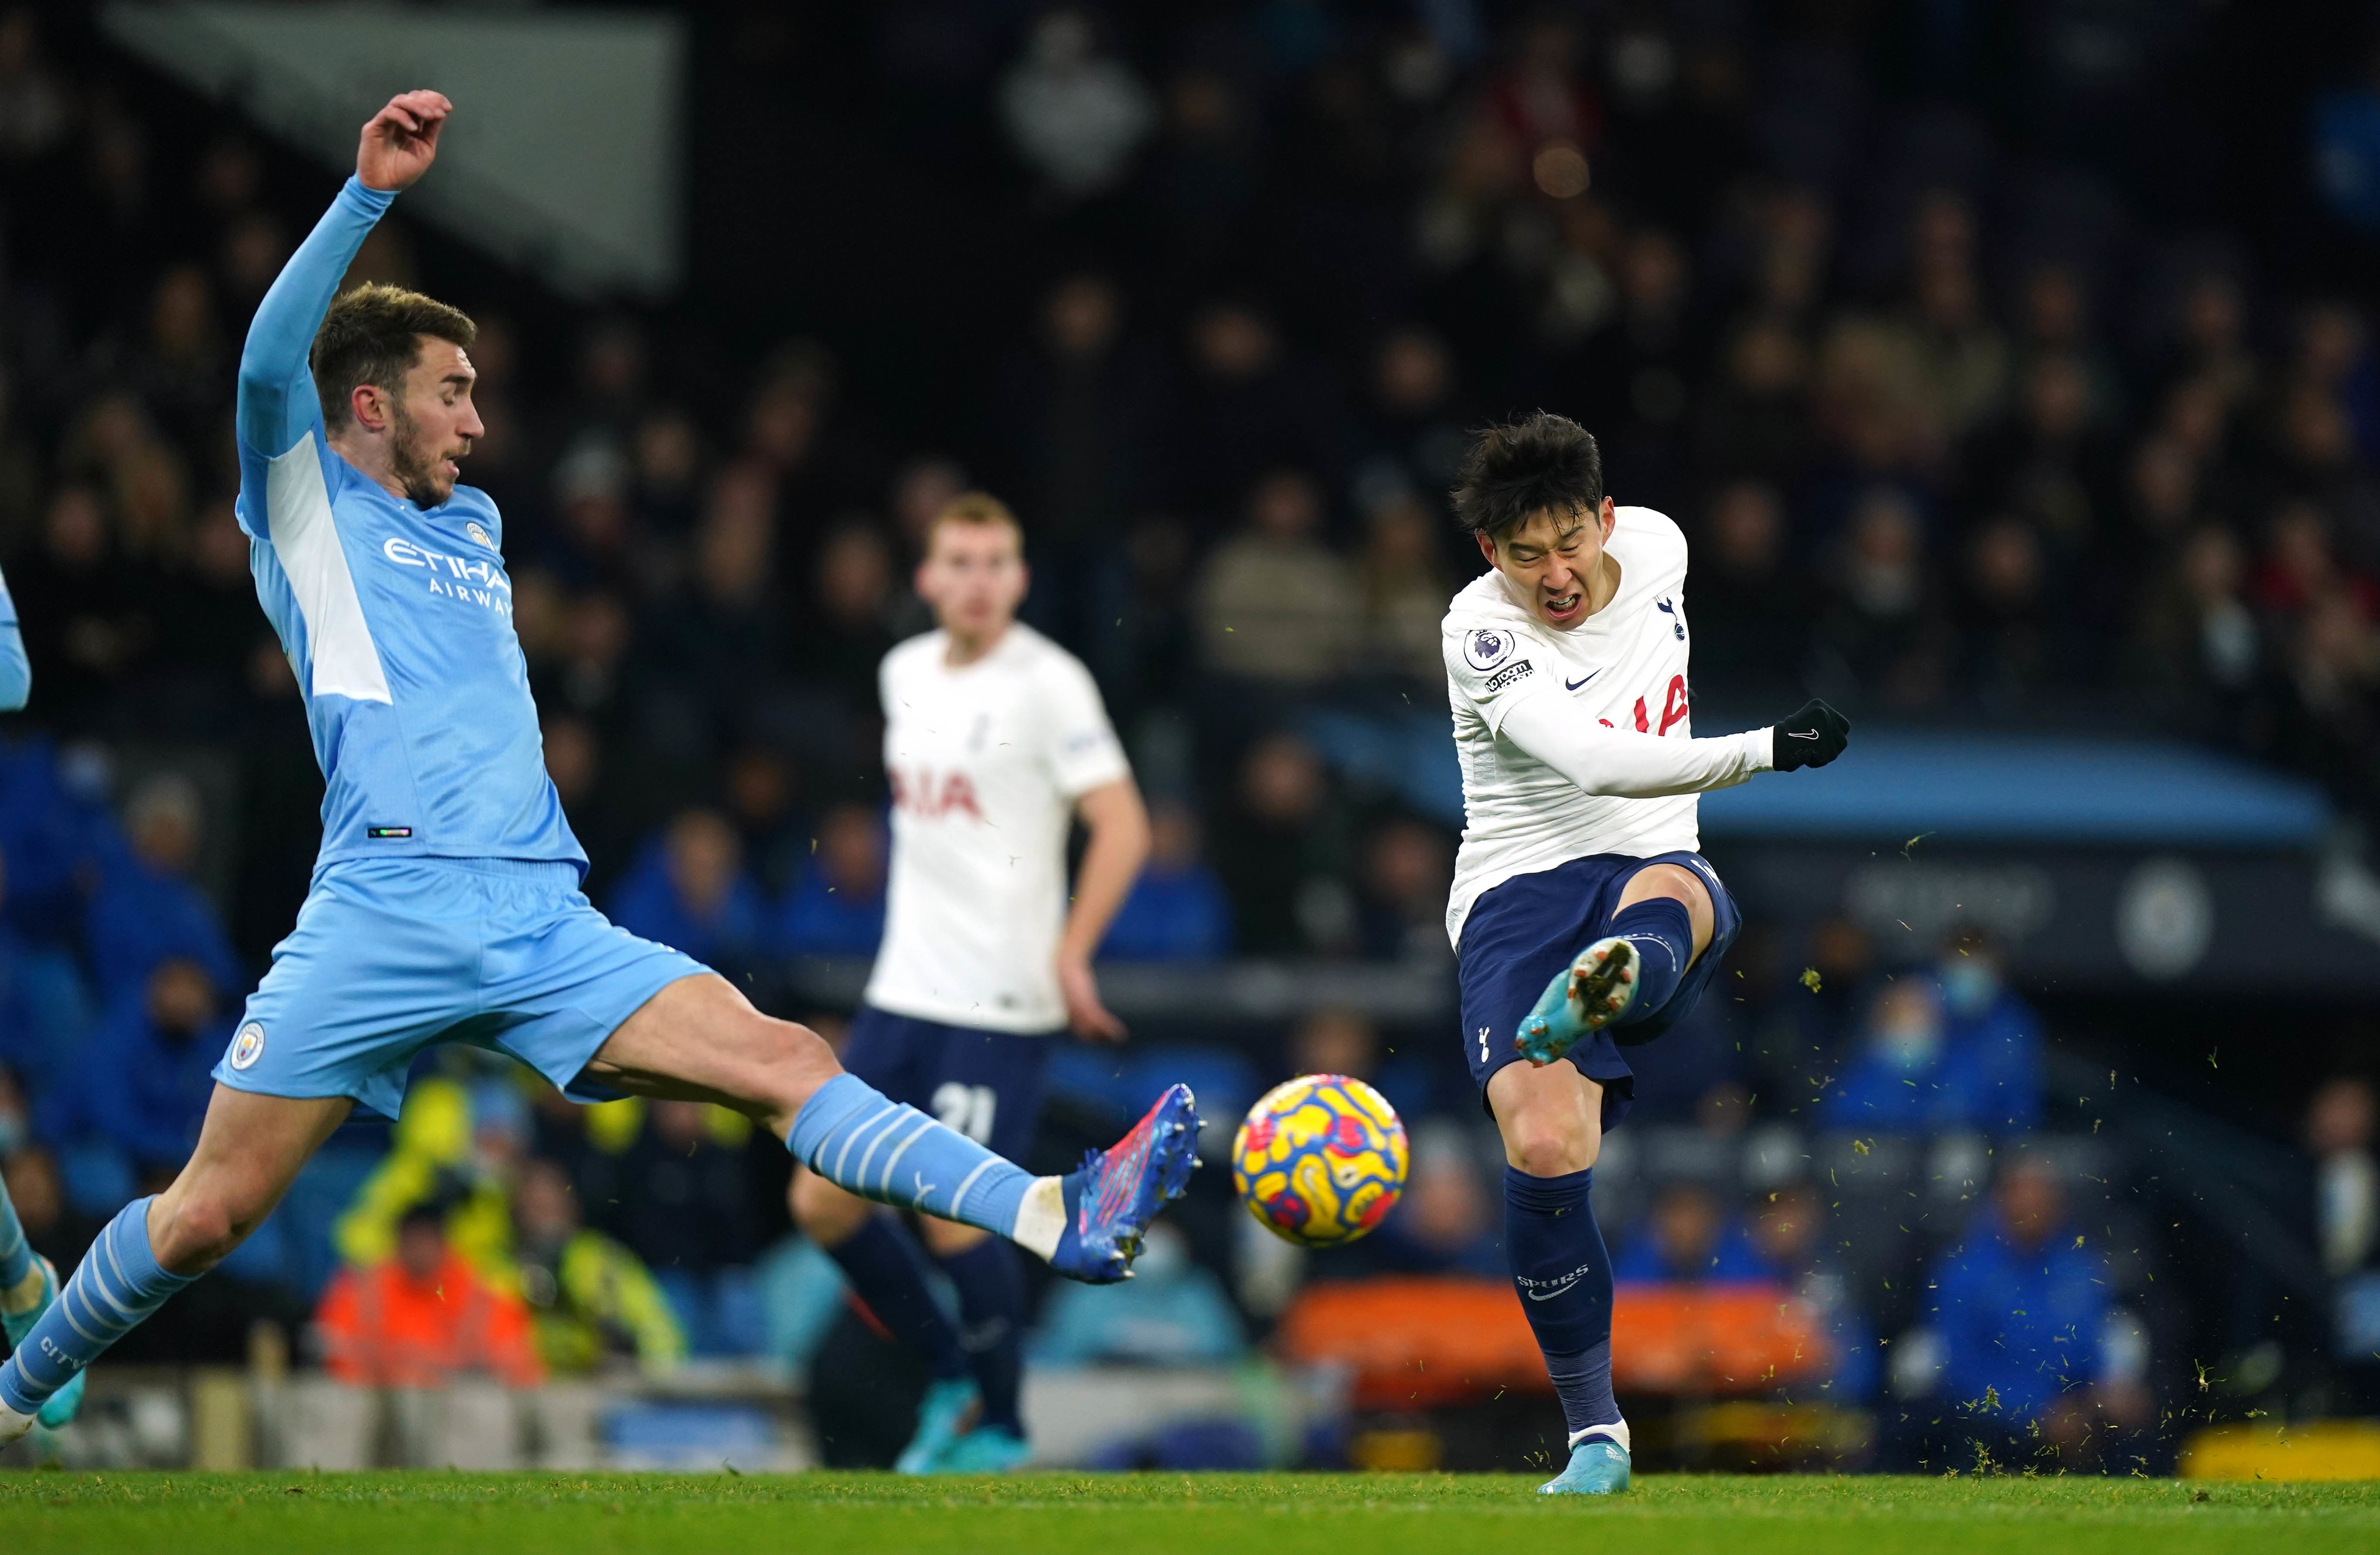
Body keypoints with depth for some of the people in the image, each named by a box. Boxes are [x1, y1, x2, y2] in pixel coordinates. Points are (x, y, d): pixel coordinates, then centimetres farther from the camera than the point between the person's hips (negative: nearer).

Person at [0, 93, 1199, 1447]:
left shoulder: (476, 523, 28)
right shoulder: (308, 508, 9)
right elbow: (271, 363, -9)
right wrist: (372, 191, -16)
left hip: (541, 920, 5)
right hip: (384, 913, -5)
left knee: (786, 1058, -14)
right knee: (209, 1213, -4)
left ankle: (1057, 1220, -30)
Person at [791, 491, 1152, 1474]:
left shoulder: (1048, 683, -10)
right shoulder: (905, 673, 11)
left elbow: (1122, 827, -13)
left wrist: (1070, 958, -18)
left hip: (1000, 1004, -7)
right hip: (903, 988, 7)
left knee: (955, 1215, -10)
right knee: (824, 1201, 3)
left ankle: (999, 1423, 10)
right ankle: (952, 1378, 20)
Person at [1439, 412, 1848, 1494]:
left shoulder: (1657, 548, 5)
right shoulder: (1482, 633, -12)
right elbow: (1597, 763, -28)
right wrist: (1767, 751, -38)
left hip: (1655, 869, 3)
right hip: (1519, 898, -3)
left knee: (1671, 896, -38)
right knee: (1544, 1151, -25)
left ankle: (1601, 990, -77)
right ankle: (1596, 1435, -10)